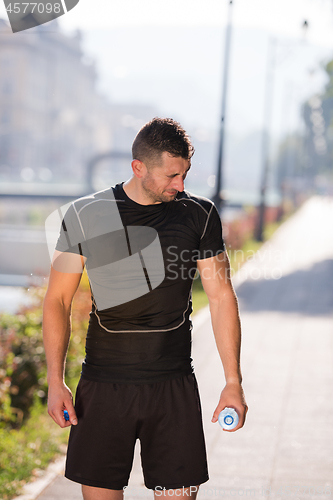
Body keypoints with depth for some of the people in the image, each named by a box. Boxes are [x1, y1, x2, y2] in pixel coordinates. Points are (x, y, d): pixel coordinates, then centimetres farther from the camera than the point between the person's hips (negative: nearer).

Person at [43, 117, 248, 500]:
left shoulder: (200, 215, 2)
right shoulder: (86, 216, -1)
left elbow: (222, 297, 6)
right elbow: (58, 300, 3)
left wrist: (233, 382, 1)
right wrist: (55, 380, -6)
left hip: (174, 387, 1)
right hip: (103, 386, 0)